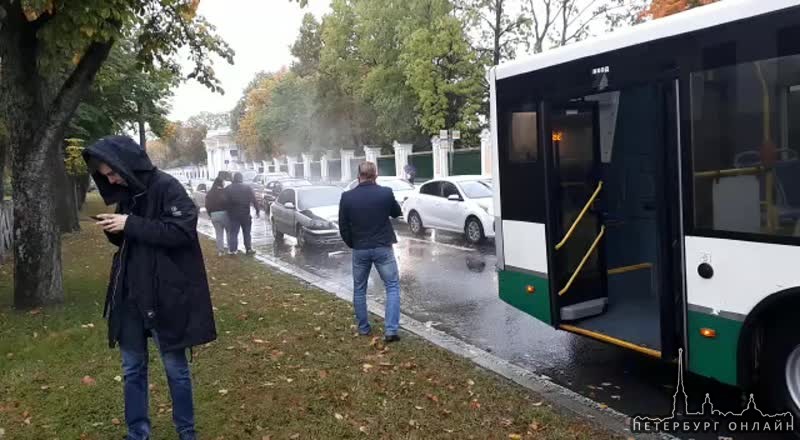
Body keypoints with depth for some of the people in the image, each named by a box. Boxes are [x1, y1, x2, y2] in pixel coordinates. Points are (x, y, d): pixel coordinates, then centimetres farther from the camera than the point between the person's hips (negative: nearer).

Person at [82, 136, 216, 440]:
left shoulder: (167, 187, -12)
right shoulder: (126, 194, 10)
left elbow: (182, 231, -22)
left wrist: (131, 224, -21)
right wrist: (114, 230, -4)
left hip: (165, 295, -7)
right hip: (129, 295, 7)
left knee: (175, 367, 6)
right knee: (132, 368, 13)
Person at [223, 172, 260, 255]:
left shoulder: (228, 189, 2)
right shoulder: (247, 188, -1)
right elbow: (254, 200, -4)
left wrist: (228, 211, 9)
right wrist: (257, 211, 0)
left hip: (233, 214, 1)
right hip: (245, 214, -1)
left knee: (233, 233, 7)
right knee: (247, 233, 9)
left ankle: (232, 249, 3)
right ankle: (249, 249, 11)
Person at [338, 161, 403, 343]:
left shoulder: (347, 197, -6)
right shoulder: (386, 193, -9)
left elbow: (343, 227, 1)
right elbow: (397, 213, 9)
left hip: (359, 249, 2)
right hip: (382, 248, -2)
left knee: (359, 289, 17)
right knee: (392, 287, 6)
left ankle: (363, 328, 25)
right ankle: (391, 330, -3)